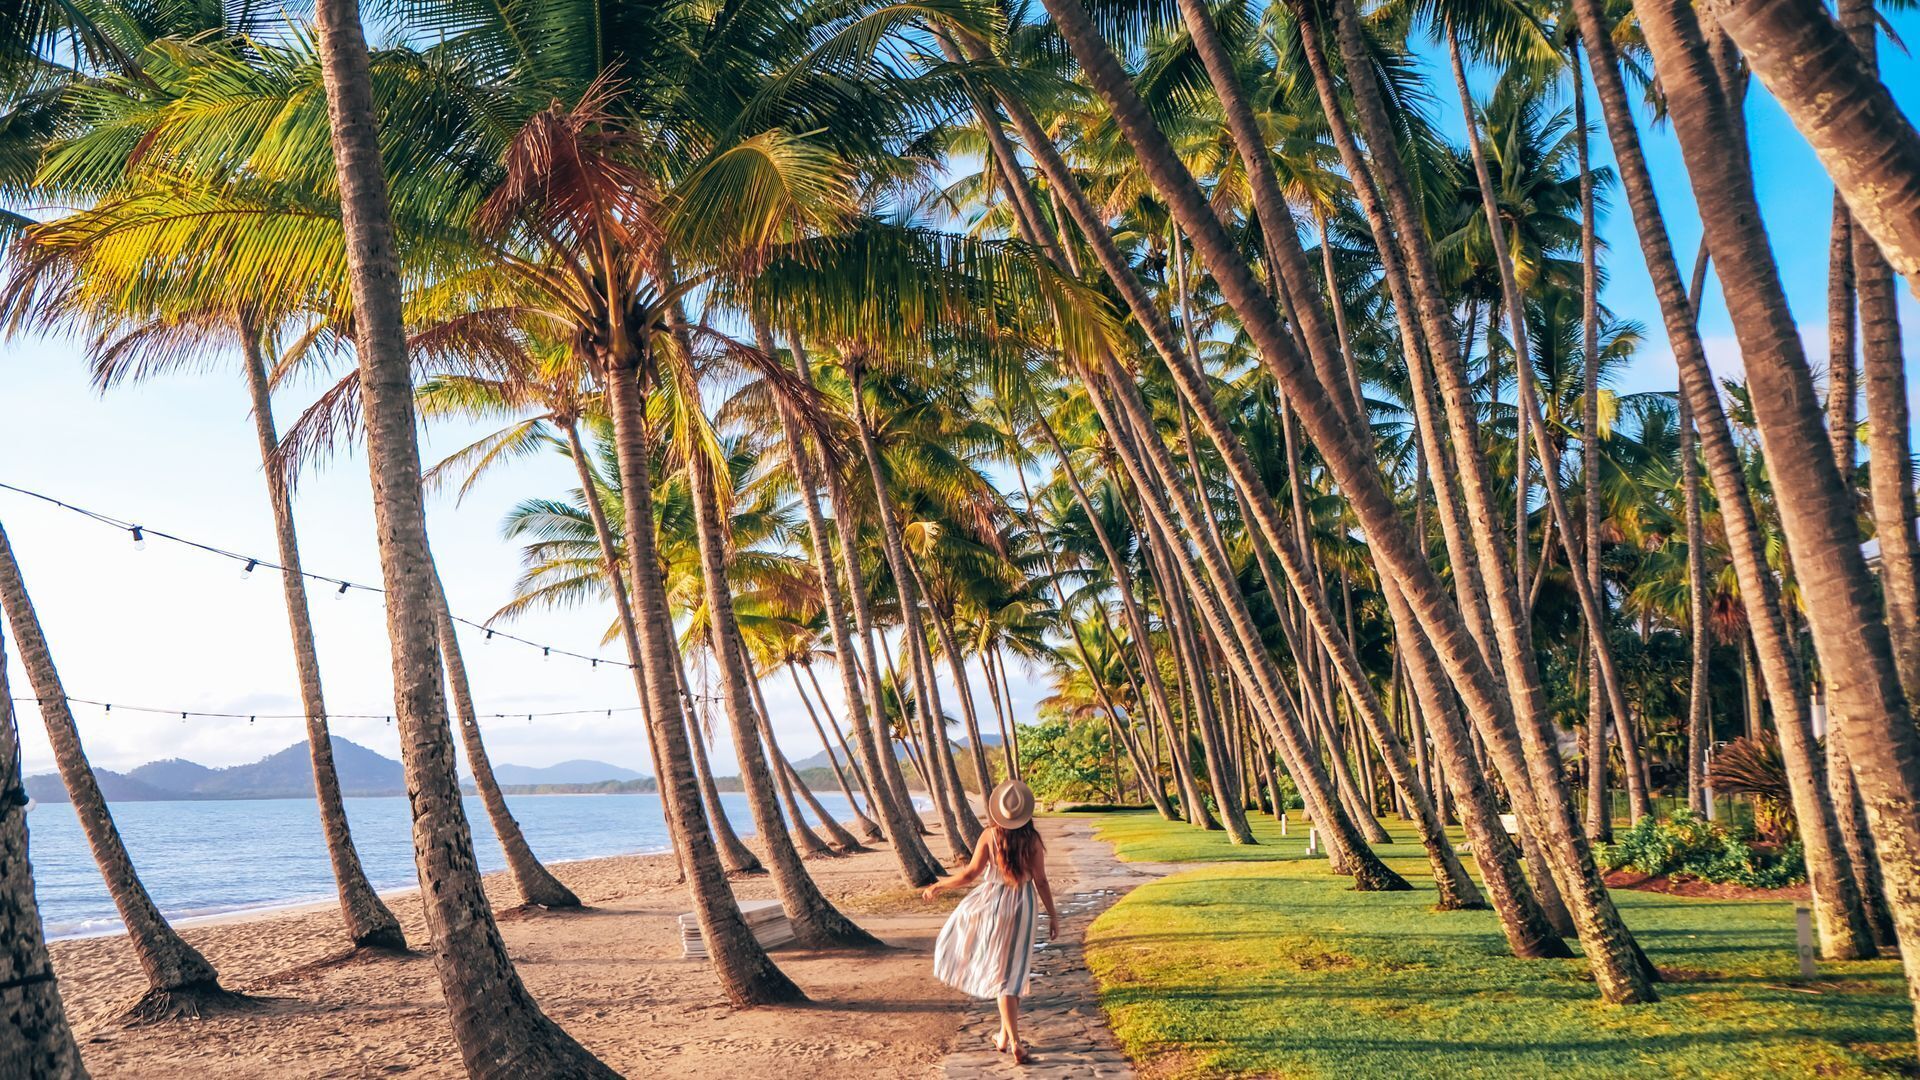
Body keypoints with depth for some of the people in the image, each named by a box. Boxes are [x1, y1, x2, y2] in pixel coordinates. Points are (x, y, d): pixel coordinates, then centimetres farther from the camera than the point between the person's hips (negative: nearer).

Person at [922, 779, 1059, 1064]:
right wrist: (1052, 914, 5)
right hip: (1021, 908, 1)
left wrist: (938, 885, 1)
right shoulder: (1033, 839, -10)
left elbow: (970, 874, -13)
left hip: (991, 903, -1)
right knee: (1011, 973, 14)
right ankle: (1005, 1037, 22)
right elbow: (1041, 881, -6)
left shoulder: (989, 836, -14)